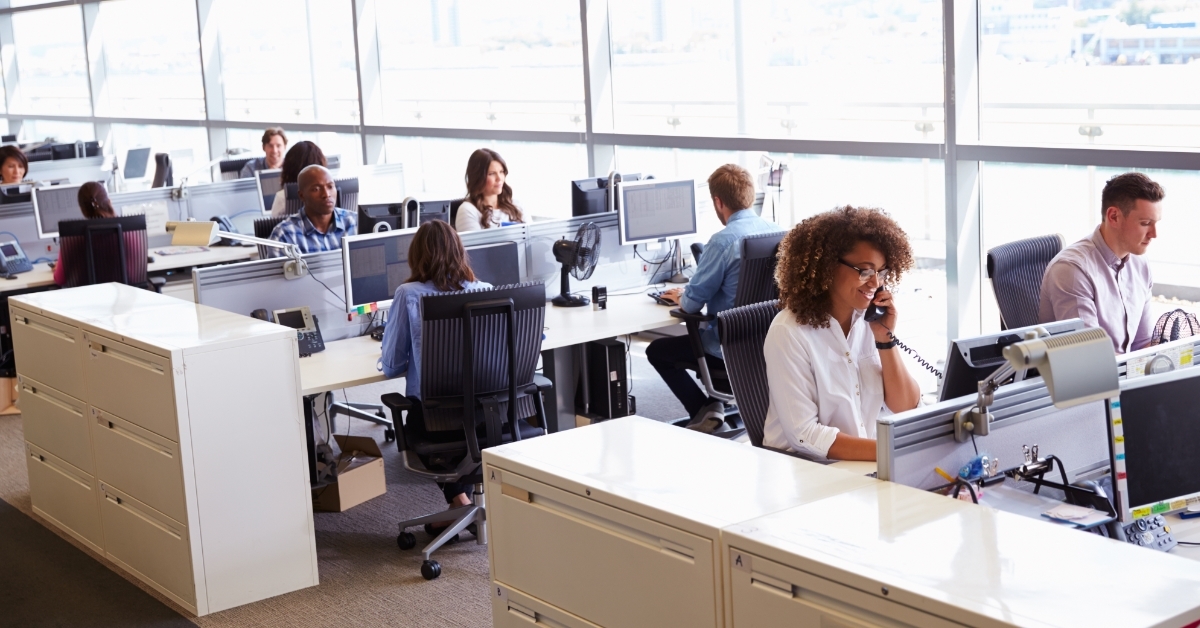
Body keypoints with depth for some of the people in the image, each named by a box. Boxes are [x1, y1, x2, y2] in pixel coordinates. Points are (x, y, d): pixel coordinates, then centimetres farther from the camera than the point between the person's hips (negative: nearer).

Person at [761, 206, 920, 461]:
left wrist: (885, 338, -8)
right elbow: (804, 435, -19)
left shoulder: (870, 321, 2)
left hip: (868, 466, 5)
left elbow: (906, 408, 4)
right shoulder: (789, 333, -14)